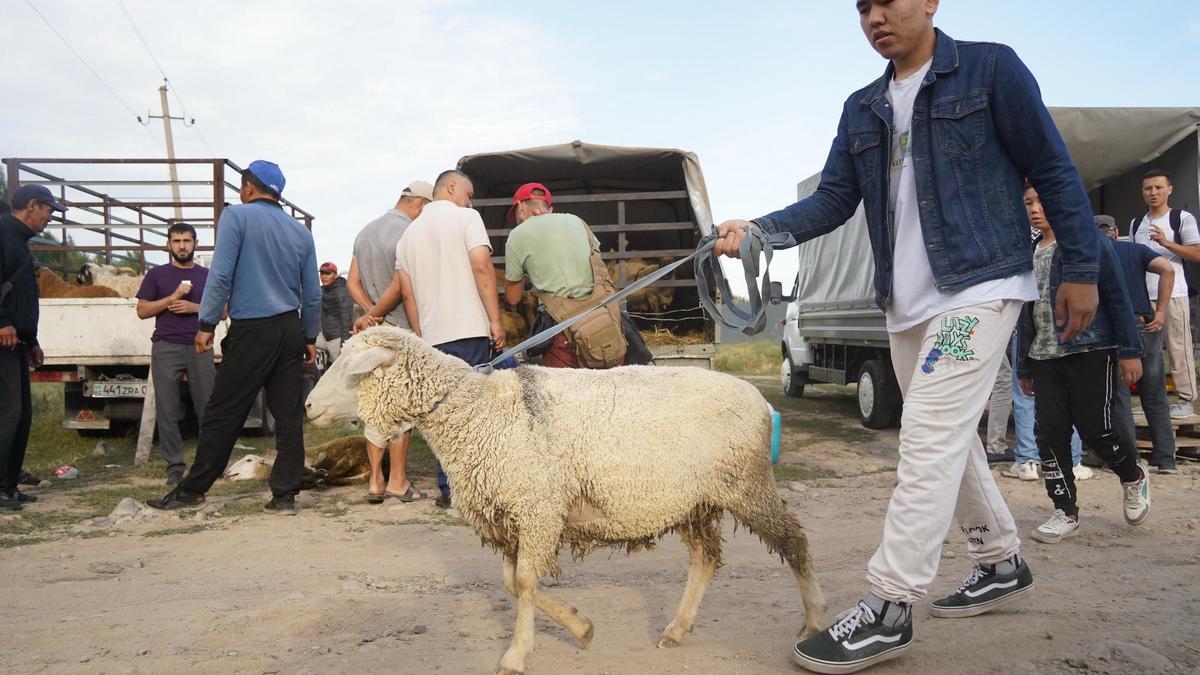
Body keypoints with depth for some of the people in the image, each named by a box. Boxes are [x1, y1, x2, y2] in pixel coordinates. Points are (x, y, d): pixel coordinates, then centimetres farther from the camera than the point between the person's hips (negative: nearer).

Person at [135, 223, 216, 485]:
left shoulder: (207, 275, 15)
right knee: (167, 410, -3)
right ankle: (174, 466, 2)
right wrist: (173, 298, -7)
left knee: (208, 407, -3)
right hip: (166, 348, -1)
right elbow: (142, 310, 6)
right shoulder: (157, 275, 11)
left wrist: (195, 307, -5)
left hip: (200, 348, 1)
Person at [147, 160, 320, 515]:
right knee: (289, 416, 5)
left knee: (223, 414, 3)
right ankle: (285, 495, 6)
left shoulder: (236, 216, -2)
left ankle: (193, 489, 14)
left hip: (251, 331, -5)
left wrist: (206, 324, -5)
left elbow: (221, 276, -10)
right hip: (291, 330, 5)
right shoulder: (301, 232, 12)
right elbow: (313, 294, 13)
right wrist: (310, 338, 20)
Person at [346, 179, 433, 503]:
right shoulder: (410, 233, -13)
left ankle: (375, 481, 12)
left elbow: (352, 283, 7)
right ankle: (397, 480, 6)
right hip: (403, 330, -7)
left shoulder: (365, 233, 12)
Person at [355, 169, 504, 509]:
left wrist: (419, 337, 18)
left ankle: (448, 489, 11)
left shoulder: (410, 233, 19)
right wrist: (495, 320, -12)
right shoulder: (466, 217, 1)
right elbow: (482, 268, -11)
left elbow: (407, 293, 16)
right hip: (470, 329, -5)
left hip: (433, 335, 5)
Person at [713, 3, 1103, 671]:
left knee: (929, 438, -14)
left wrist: (1081, 270, -5)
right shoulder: (862, 108, 13)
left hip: (980, 287, -7)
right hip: (906, 305, 7)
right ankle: (1002, 563, 35)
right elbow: (833, 200, 6)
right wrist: (755, 230, -10)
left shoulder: (991, 68, -3)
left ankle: (889, 609, -9)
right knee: (951, 440, 15)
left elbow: (1055, 172, -2)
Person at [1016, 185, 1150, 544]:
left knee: (1096, 432, -3)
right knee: (1050, 435, -1)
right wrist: (1024, 366, 19)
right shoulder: (1029, 256, 14)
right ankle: (1066, 513, 9)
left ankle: (1134, 479, 28)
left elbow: (1117, 297, -5)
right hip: (1045, 359, 5)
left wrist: (1129, 350, -10)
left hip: (1090, 352, -5)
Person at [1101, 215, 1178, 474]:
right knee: (1155, 398, 11)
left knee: (1118, 397, 4)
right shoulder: (1137, 250, 13)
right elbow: (1167, 269, -4)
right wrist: (1160, 311, -3)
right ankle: (1165, 459, 13)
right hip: (1146, 326, 3)